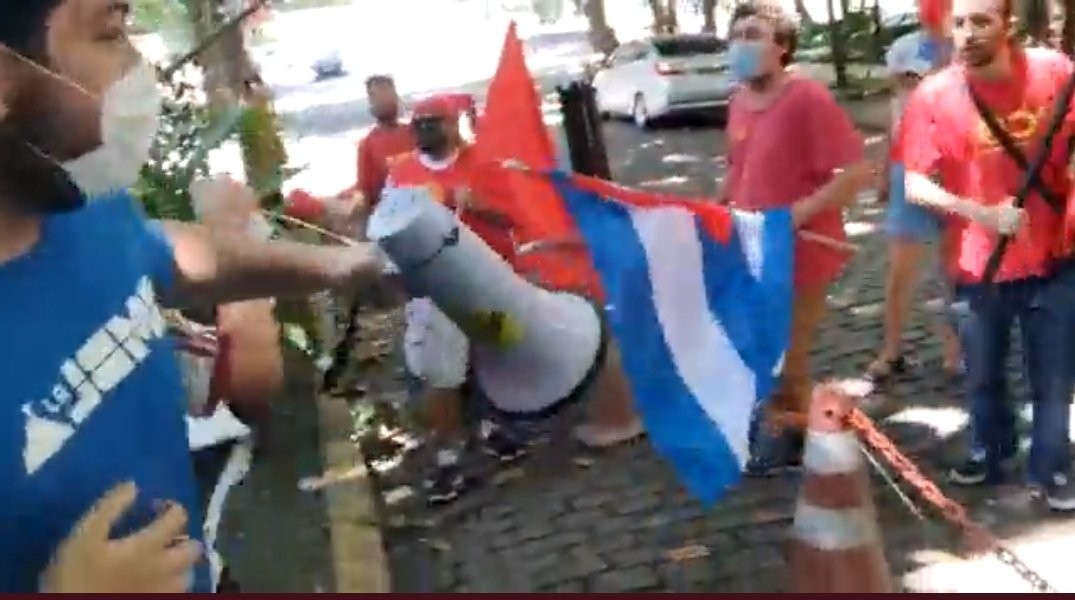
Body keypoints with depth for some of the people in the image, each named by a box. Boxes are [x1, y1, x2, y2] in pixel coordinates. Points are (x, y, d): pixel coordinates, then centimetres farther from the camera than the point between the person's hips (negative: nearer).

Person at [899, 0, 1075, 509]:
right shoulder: (933, 96, -11)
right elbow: (914, 186, -12)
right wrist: (983, 214, -23)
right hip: (978, 263, 0)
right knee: (983, 376, 17)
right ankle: (989, 454, 39)